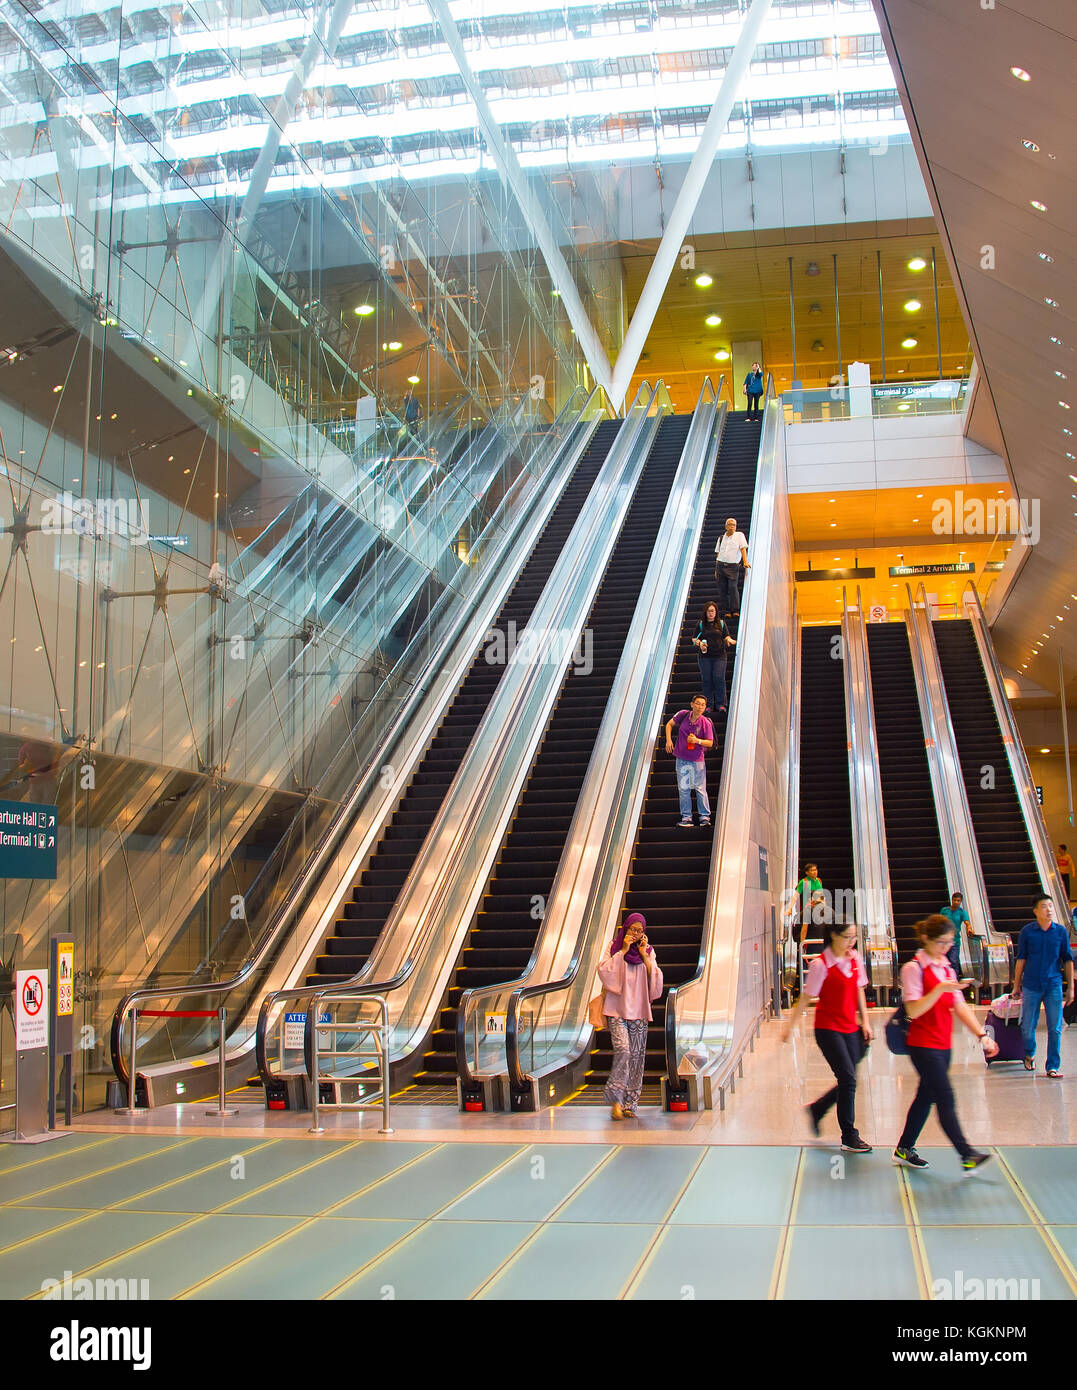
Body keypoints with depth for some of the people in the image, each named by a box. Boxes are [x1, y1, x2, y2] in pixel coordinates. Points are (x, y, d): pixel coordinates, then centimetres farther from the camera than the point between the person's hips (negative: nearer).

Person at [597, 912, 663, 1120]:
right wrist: (623, 950, -10)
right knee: (622, 1049, -19)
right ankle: (616, 1100, -15)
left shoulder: (648, 951, 11)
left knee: (636, 1056, 1)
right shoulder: (615, 947, 5)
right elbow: (604, 971, -9)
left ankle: (630, 1103, 8)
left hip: (638, 1010, 3)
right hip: (617, 1009, -3)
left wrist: (644, 955, -4)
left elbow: (655, 979, 3)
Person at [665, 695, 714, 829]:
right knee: (683, 789, 7)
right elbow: (669, 724, 11)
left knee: (700, 789, 1)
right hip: (681, 759, 3)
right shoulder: (683, 715, -4)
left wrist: (697, 740, -24)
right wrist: (668, 740, 0)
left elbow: (710, 743, -7)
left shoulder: (706, 723, -12)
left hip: (697, 760, -3)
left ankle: (705, 817, 11)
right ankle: (686, 817, 13)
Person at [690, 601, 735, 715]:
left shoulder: (721, 624, 11)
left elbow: (726, 637, 11)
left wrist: (730, 641, -12)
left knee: (719, 678, -9)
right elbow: (694, 639, 10)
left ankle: (721, 704, -3)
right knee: (706, 680, 0)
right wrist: (699, 643, -11)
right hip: (705, 656, 1)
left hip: (719, 655, -1)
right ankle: (708, 705, 7)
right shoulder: (701, 624, 10)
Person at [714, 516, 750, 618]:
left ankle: (735, 610, -16)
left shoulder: (740, 535, 5)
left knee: (733, 587, -16)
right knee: (722, 589, -1)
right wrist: (716, 569, 13)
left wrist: (745, 562, -20)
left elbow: (743, 549, -5)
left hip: (733, 566, -4)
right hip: (721, 565, 4)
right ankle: (726, 612, 2)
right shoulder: (721, 538, 15)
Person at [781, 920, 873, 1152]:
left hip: (850, 1028, 6)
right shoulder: (820, 964, -14)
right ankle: (849, 1137, 2)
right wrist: (789, 1025, -5)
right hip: (828, 1029, -6)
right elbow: (806, 997, -8)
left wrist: (865, 1021, 10)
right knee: (848, 1080, -10)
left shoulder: (855, 957, 4)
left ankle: (816, 1109, 35)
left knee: (847, 1082, 8)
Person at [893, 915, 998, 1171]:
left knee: (926, 1097, 12)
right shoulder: (913, 968, -11)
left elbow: (959, 1006, 12)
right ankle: (967, 1155, -10)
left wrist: (982, 1035, 2)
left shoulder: (946, 968, 13)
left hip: (943, 1045, 8)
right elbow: (913, 1010, -20)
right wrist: (940, 989, -30)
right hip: (923, 1045, -8)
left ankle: (904, 1150, 22)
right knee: (945, 1098, -10)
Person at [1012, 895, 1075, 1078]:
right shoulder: (1027, 931, 0)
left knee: (1055, 1028, -1)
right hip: (1031, 986, 0)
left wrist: (1070, 987, 6)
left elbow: (1068, 960, 8)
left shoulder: (1061, 932, 3)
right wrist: (1016, 986, 5)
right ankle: (1029, 1055, 34)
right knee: (1027, 1027, 6)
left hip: (1054, 986, 0)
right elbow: (1020, 959, 4)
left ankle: (1052, 1067, 9)